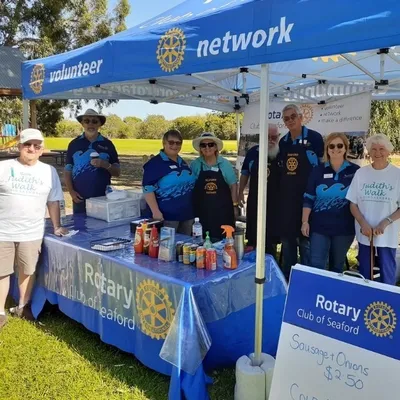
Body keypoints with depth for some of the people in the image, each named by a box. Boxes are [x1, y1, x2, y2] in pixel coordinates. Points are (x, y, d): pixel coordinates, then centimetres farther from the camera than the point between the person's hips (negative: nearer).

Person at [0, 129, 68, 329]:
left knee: (27, 271, 11)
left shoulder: (49, 171, 5)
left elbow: (53, 201, 9)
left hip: (31, 233, 1)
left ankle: (23, 307, 30)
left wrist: (56, 227, 6)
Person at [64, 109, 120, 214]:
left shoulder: (107, 144, 5)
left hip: (103, 198, 0)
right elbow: (67, 171, 7)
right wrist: (71, 192, -5)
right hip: (80, 198, 0)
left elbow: (117, 172, 5)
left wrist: (105, 165, -14)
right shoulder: (74, 144, 6)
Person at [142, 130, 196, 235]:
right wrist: (156, 212, -23)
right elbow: (148, 188, -15)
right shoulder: (155, 163, -9)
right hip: (167, 216, -7)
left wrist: (193, 210, 20)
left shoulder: (182, 163, 14)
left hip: (186, 215, 7)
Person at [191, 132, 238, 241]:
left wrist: (235, 205, 3)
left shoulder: (224, 164, 0)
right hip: (202, 209, 0)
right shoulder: (195, 165, 0)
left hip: (223, 209, 0)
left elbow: (233, 185, 5)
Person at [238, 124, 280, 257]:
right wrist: (240, 192, 9)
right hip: (254, 201, 2)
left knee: (271, 238, 9)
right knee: (252, 236, 13)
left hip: (274, 203, -2)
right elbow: (245, 173, 11)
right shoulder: (253, 152, 1)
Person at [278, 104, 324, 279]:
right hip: (286, 196, 6)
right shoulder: (283, 142, 10)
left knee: (306, 240, 1)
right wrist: (283, 189, 13)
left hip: (307, 196, -6)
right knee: (286, 239, 13)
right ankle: (286, 277, 27)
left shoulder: (314, 138, -7)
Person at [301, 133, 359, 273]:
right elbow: (308, 198, 2)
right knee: (316, 264, -3)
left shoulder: (355, 171, -1)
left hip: (344, 227, 0)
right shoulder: (318, 171, 1)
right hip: (319, 226, 0)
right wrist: (305, 221, -3)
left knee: (337, 265, 14)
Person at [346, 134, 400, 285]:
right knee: (364, 274, 14)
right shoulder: (361, 173, 1)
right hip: (364, 233, 2)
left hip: (387, 235, -2)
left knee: (387, 275, 5)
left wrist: (385, 223, -17)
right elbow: (353, 204, 4)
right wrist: (363, 224, -10)